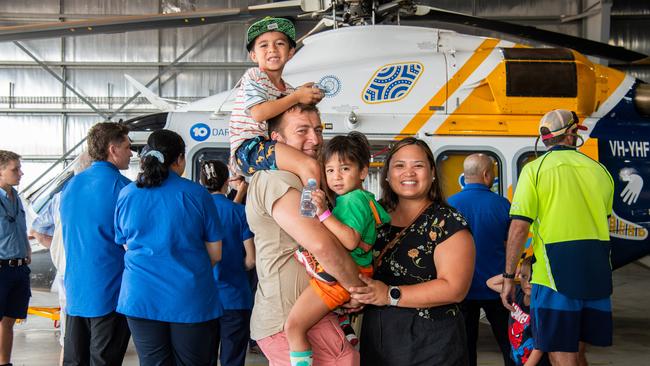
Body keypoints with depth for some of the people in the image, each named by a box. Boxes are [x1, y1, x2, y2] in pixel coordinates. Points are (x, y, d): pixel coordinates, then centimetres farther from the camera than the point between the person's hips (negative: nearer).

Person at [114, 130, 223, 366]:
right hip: (190, 301, -3)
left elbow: (127, 246, 15)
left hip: (141, 299, 3)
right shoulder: (196, 194, -5)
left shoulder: (126, 195, 4)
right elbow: (215, 254, 0)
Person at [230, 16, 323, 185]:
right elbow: (258, 113, -17)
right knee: (310, 166, -28)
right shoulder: (253, 76, -1)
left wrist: (309, 100, 3)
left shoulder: (288, 89, 21)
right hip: (248, 148, -9)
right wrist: (296, 97, -9)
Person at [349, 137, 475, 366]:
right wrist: (359, 293, -5)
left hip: (430, 343, -5)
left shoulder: (448, 223, -8)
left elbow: (455, 289, -17)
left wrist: (390, 295, -23)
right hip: (375, 337, 5)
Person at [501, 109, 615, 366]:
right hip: (598, 276, 5)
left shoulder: (535, 169, -4)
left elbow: (519, 228, -11)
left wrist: (508, 277, -6)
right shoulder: (599, 170, 11)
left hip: (555, 275, -5)